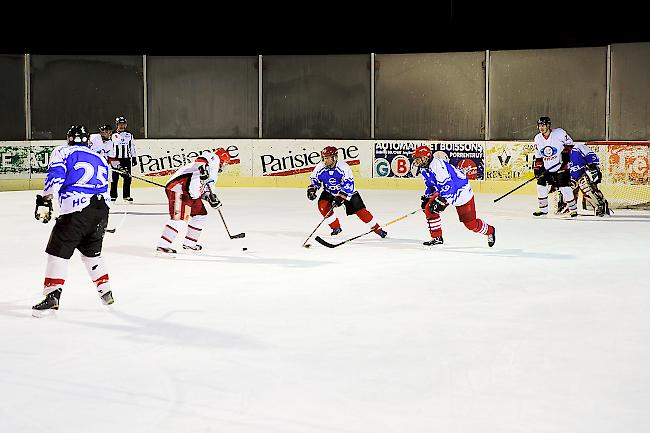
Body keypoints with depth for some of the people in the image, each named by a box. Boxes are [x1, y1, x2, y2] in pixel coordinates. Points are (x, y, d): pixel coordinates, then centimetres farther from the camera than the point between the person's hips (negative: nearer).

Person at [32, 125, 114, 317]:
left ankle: (52, 296, -10)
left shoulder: (62, 152, 10)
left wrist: (45, 201, -12)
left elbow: (55, 176, -7)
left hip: (77, 210, -6)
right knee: (91, 251, 25)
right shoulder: (100, 160, 27)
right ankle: (106, 292, 27)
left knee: (58, 251, 0)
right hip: (102, 210, 6)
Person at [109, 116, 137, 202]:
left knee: (127, 178, 1)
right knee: (114, 178, 0)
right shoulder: (112, 135, 0)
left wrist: (134, 158, 9)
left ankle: (126, 195, 7)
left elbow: (132, 147, 13)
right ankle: (113, 196, 6)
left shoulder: (129, 135, 9)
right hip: (115, 159, -2)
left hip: (126, 159, 2)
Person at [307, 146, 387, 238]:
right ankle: (336, 227, -4)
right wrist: (312, 189, -13)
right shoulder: (320, 168, -14)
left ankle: (377, 228, 3)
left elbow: (348, 184, -30)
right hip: (329, 192, 3)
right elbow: (314, 179, 4)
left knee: (360, 210, -10)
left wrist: (340, 197, -37)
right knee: (323, 205, -23)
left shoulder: (343, 167, -27)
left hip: (347, 192, -3)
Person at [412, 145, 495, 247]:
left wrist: (441, 200, -37)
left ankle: (490, 231, 23)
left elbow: (447, 184, -35)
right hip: (444, 192, 9)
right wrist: (426, 197, 6)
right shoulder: (424, 169, 0)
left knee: (470, 223, -4)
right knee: (428, 209, -8)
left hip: (461, 192, -9)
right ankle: (437, 237, 3)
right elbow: (430, 185, 17)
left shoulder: (437, 165, -31)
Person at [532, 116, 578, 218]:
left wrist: (566, 153, -14)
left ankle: (573, 208, 1)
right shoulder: (538, 139, 3)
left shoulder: (559, 133, -12)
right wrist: (537, 168, 1)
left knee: (564, 186, -11)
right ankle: (543, 209, 9)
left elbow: (569, 143, -1)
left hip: (561, 167, -5)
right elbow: (538, 157, 9)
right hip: (546, 168, 5)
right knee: (541, 184, -3)